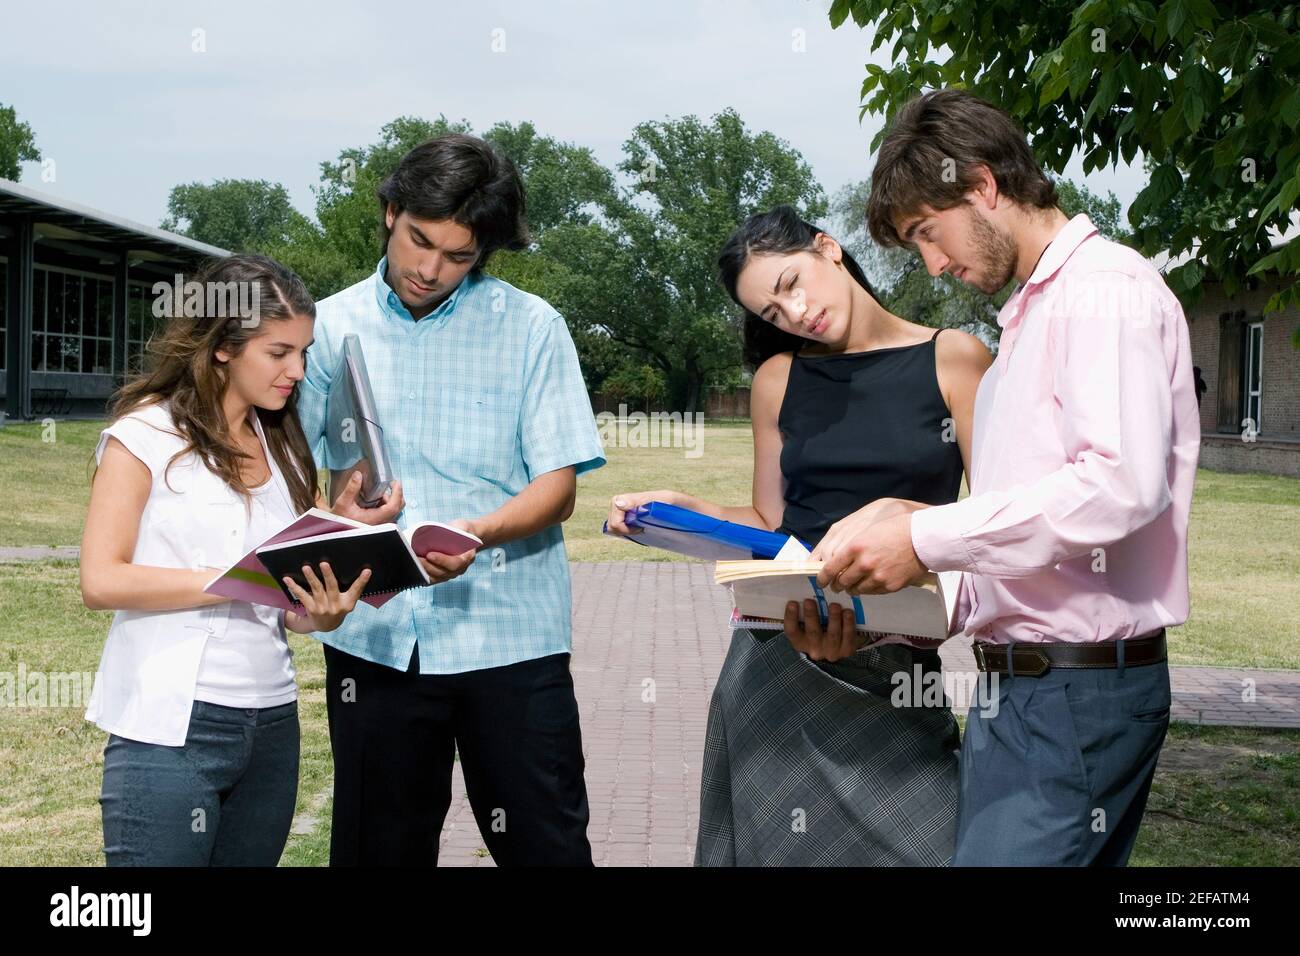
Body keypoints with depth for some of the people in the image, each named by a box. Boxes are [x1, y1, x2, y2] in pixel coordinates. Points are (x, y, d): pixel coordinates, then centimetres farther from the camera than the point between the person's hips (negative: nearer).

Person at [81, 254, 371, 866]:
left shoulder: (282, 447, 14)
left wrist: (318, 613, -8)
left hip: (272, 723, 6)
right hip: (171, 727, -6)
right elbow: (101, 580, -13)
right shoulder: (147, 433, -4)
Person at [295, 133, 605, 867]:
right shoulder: (333, 326, 6)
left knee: (546, 845, 3)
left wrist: (478, 534, -24)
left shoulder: (532, 328, 0)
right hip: (375, 636, 2)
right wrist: (337, 511, -15)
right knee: (379, 849, 12)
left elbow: (557, 487, -4)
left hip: (508, 633, -2)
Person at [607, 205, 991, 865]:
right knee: (779, 840, 4)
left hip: (900, 661, -2)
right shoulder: (778, 378, 11)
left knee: (917, 840, -9)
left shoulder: (951, 359, 2)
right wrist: (680, 509, -1)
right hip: (780, 652, 2)